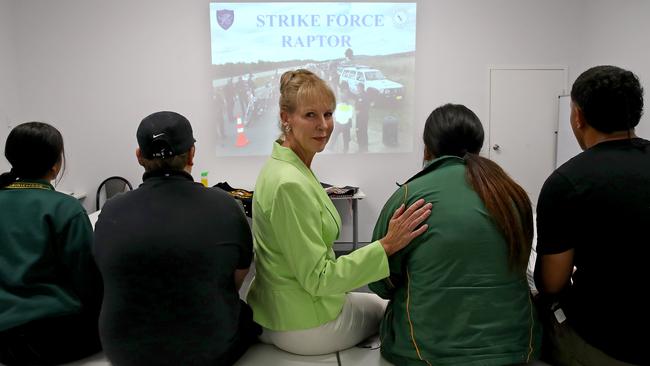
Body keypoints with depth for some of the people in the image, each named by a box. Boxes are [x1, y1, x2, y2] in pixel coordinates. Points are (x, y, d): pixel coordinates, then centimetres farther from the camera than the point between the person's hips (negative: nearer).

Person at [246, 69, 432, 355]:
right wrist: (387, 246, -31)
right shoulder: (291, 185, -29)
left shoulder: (282, 165, 3)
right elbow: (317, 278, -26)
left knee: (371, 298, 30)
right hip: (305, 329, -8)